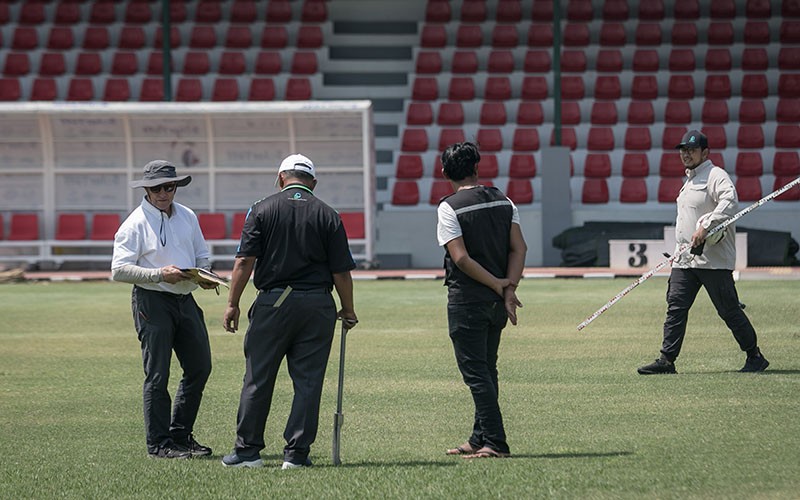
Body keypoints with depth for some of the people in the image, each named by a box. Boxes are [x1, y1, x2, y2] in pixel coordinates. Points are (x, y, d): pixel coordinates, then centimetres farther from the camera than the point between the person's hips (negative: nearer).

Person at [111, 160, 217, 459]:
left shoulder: (187, 217, 11)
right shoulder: (136, 223, -9)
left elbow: (201, 254, 22)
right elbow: (119, 270, -14)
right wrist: (159, 274, -23)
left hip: (185, 299, 7)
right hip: (152, 301, -7)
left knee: (200, 367, 10)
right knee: (157, 375, -4)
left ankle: (181, 436, 22)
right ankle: (159, 444, 3)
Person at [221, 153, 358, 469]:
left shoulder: (262, 210, 1)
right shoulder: (328, 215, 3)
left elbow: (244, 261, -5)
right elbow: (341, 271, 1)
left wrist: (232, 304, 0)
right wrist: (348, 312, 13)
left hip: (273, 302, -1)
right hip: (317, 306, 1)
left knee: (258, 378, 6)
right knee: (308, 381, 5)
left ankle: (247, 450, 8)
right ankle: (297, 453, 2)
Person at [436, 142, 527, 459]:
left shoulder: (449, 207, -10)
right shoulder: (503, 201, 7)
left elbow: (461, 258, -17)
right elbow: (519, 248, -1)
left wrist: (497, 285, -11)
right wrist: (508, 288, -7)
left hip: (467, 299, -6)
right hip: (497, 302, 6)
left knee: (475, 371, -4)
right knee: (487, 370, 16)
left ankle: (495, 442, -9)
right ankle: (481, 439, 21)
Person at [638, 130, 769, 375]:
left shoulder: (716, 176, -7)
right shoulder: (689, 181, 22)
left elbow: (729, 202, -26)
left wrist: (705, 227, -32)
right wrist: (679, 253, 21)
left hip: (713, 260, -8)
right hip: (685, 260, 8)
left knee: (729, 310, -4)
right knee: (675, 307, -1)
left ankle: (755, 357, 6)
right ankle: (666, 360, -2)